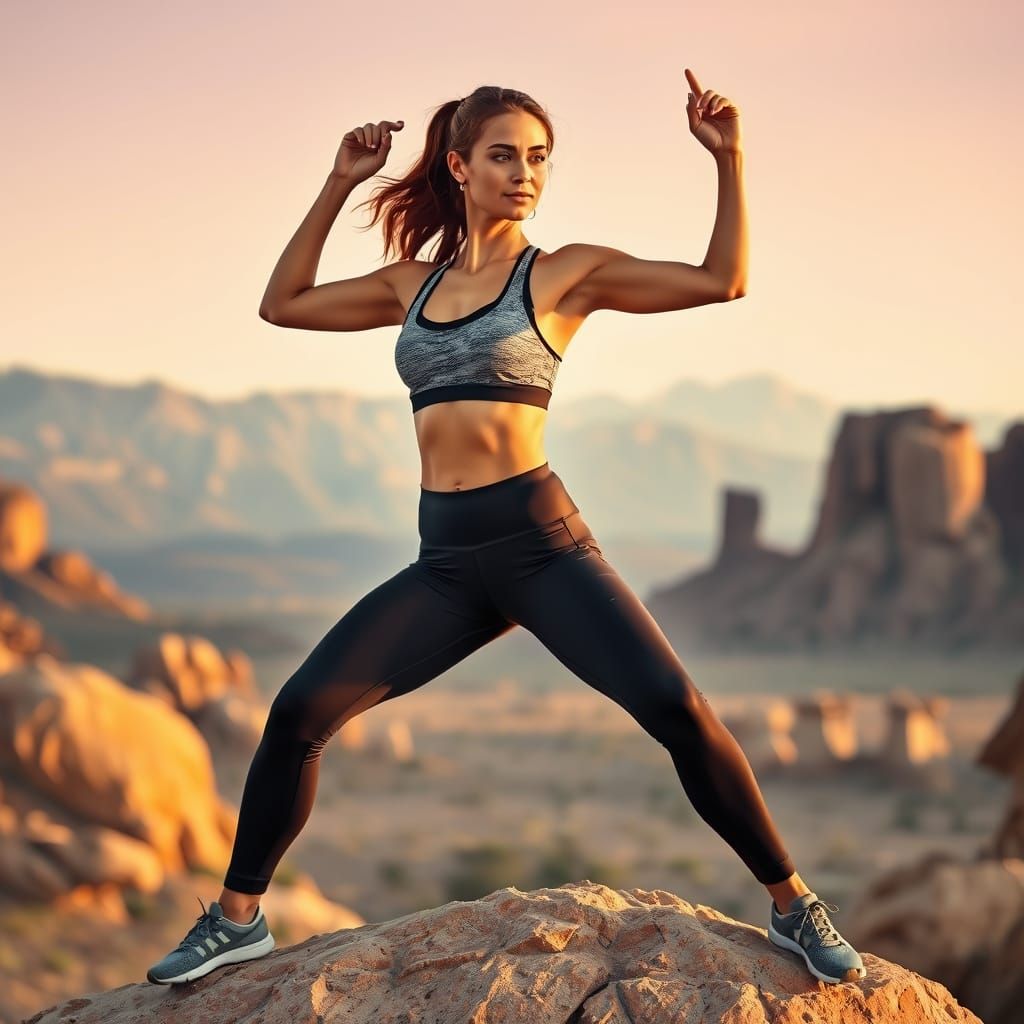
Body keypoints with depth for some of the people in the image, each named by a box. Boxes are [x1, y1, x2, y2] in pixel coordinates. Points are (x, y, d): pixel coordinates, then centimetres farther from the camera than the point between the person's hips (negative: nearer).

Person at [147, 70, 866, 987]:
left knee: (677, 708, -19)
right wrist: (338, 186, 17)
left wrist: (728, 160, -12)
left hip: (541, 541, -4)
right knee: (299, 711, -7)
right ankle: (237, 917, 10)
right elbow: (284, 304, 22)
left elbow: (722, 281, -3)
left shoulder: (564, 273, 2)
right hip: (446, 560, 4)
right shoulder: (415, 283, 15)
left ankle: (794, 906, -2)